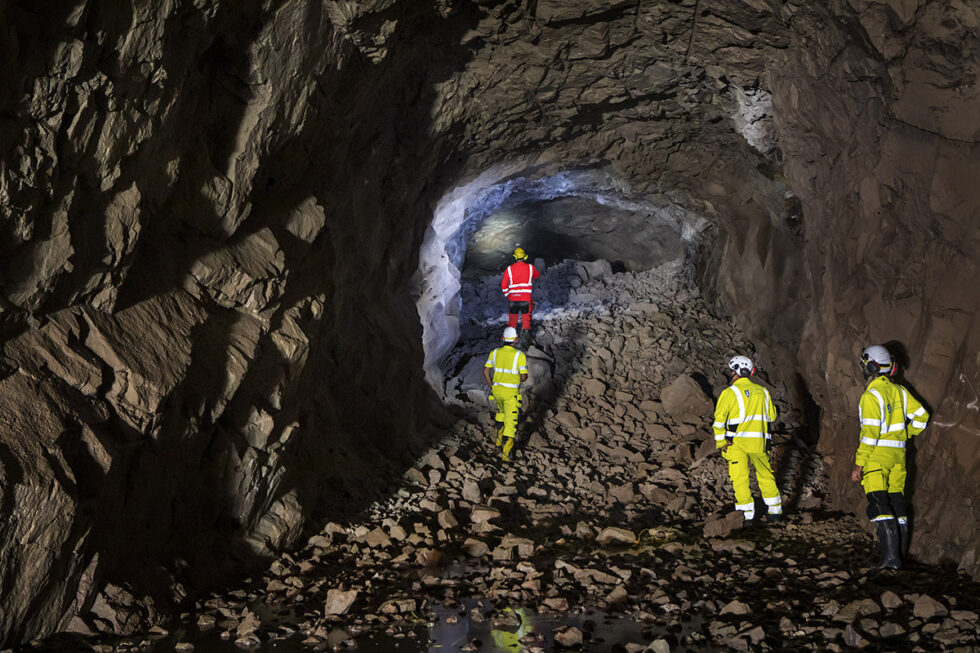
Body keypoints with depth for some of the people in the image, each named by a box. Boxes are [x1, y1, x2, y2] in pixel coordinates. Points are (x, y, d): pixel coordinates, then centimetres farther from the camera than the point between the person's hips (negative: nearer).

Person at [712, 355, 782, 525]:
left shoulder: (729, 393, -8)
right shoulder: (762, 391, 8)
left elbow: (719, 420, -8)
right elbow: (771, 415, 18)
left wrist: (720, 443, -1)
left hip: (737, 442, -4)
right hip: (759, 441, 5)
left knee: (740, 478, 2)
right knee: (765, 476, 18)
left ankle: (748, 515, 0)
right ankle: (775, 511, 23)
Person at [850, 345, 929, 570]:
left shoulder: (871, 395, -14)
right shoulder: (899, 391, 9)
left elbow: (870, 433, -19)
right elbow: (921, 416, 15)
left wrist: (858, 464, -15)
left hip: (876, 456, -8)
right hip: (898, 456, 8)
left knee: (879, 505, -10)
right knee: (897, 503, 13)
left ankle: (889, 556, -17)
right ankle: (900, 553, 19)